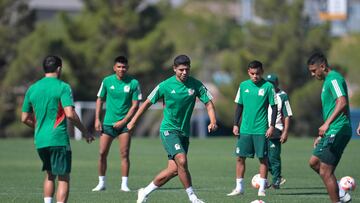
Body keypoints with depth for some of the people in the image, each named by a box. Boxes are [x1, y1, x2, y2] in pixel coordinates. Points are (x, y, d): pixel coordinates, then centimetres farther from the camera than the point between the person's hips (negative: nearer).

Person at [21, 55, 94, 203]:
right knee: (63, 177, -1)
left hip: (40, 141, 6)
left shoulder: (32, 89, 10)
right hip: (59, 139, -6)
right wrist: (84, 131, -6)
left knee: (50, 174, 21)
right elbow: (70, 114, -18)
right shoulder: (62, 87, -7)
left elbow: (25, 118, 13)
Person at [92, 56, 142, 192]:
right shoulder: (107, 81, 1)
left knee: (124, 154, -6)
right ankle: (101, 183, 11)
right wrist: (97, 119, 3)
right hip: (108, 123, 2)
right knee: (102, 153, -1)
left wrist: (123, 121, -11)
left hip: (125, 123, -2)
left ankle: (124, 184, 0)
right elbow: (100, 100, 11)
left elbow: (135, 105, -4)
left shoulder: (133, 83, -5)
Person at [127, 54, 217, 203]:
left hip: (184, 132, 4)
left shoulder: (195, 85, -2)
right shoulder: (165, 85, -7)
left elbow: (208, 103, -1)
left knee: (174, 169, -1)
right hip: (168, 129, -4)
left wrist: (213, 121, -19)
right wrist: (133, 121, 5)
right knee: (182, 161, -24)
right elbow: (148, 103, 3)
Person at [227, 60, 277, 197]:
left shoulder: (268, 86, -4)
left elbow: (274, 107, -2)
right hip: (245, 129, 3)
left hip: (261, 129, -3)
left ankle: (262, 189, 6)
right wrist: (235, 124, 7)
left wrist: (272, 126, -8)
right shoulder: (243, 86, 6)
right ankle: (239, 188, 10)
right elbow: (239, 106, 13)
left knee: (263, 158, -1)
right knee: (240, 157, 2)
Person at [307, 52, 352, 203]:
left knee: (325, 171, -8)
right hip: (333, 132, 11)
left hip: (338, 131, -11)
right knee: (314, 162, 16)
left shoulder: (334, 79, -13)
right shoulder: (328, 81, 20)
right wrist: (322, 135, 29)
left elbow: (342, 102, -28)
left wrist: (327, 123, -36)